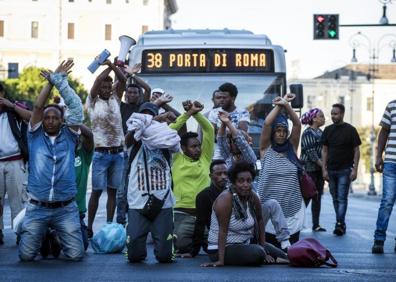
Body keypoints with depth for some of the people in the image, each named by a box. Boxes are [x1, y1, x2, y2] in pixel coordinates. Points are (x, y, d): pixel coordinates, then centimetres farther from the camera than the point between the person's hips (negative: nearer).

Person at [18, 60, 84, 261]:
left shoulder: (69, 136, 7)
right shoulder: (35, 136, 7)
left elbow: (76, 106, 0)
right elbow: (38, 106, -3)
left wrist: (59, 80, -2)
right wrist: (52, 80, -2)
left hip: (66, 208, 0)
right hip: (37, 208, 0)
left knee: (76, 254, -6)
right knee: (26, 255, -4)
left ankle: (60, 236, 29)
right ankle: (32, 235, 32)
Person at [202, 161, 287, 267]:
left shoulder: (253, 197, -3)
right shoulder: (225, 198, -22)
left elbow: (259, 221, 8)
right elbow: (223, 230, -25)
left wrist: (263, 246, 3)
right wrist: (221, 261, -28)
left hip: (245, 244, 7)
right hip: (224, 248, -7)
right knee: (257, 254, -26)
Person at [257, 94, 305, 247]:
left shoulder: (292, 148, 8)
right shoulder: (266, 149, 1)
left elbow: (297, 124, -4)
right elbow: (267, 123, -11)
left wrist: (286, 105, -13)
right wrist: (279, 106, -4)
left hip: (293, 211, 2)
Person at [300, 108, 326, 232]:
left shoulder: (320, 132, 14)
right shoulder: (308, 133, -10)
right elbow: (310, 152, -17)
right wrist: (323, 165, -18)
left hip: (319, 169, 8)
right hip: (309, 168, -8)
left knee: (317, 197, 7)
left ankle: (316, 224, 10)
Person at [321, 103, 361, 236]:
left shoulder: (350, 130, -2)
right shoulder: (328, 130, 8)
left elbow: (356, 151, -2)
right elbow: (324, 150, 9)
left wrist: (355, 169, -10)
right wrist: (324, 169, 2)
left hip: (345, 170, -4)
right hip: (331, 170, 4)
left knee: (342, 198, -9)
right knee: (335, 199, 7)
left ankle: (340, 224, -15)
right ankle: (341, 225, 14)